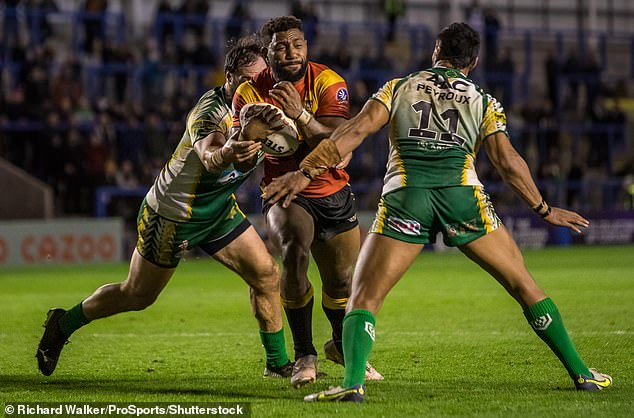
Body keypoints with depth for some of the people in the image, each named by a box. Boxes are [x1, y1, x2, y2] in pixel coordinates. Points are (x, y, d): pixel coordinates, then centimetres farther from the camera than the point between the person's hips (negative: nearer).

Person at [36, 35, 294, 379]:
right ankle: (63, 324, 30)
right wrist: (227, 153, -76)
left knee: (266, 274, -4)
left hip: (217, 209, 7)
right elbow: (208, 157, -53)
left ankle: (277, 362, 12)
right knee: (136, 296, 7)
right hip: (172, 215, -7)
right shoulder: (211, 112, -32)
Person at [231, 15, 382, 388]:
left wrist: (300, 115, -43)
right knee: (294, 250, -30)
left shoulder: (327, 82, -14)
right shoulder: (251, 93, -10)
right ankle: (304, 355, -17)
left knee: (343, 281, 8)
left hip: (333, 193, 2)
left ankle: (342, 344, 43)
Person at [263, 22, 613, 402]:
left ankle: (352, 382, -22)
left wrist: (305, 172, 3)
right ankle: (581, 373, 15)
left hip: (405, 197, -1)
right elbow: (508, 161, 8)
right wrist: (544, 209, 18)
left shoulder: (398, 88, 17)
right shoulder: (482, 102, 17)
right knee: (524, 285, 15)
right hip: (462, 196, 1)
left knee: (364, 299, 3)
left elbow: (355, 131, 4)